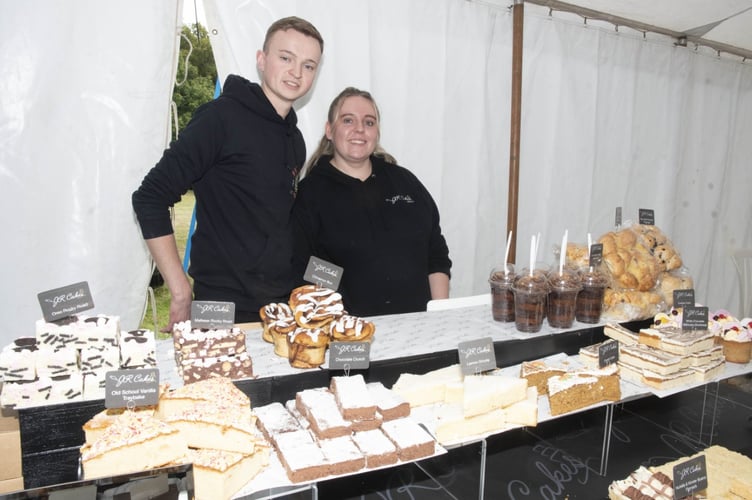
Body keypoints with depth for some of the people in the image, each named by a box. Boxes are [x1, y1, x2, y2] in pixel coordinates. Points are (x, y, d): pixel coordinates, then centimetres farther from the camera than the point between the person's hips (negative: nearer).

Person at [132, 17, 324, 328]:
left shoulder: (295, 140, 9)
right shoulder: (224, 116, -11)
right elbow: (150, 198, -15)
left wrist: (294, 293, 8)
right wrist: (181, 294, -16)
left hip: (280, 306, 6)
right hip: (223, 308, -6)